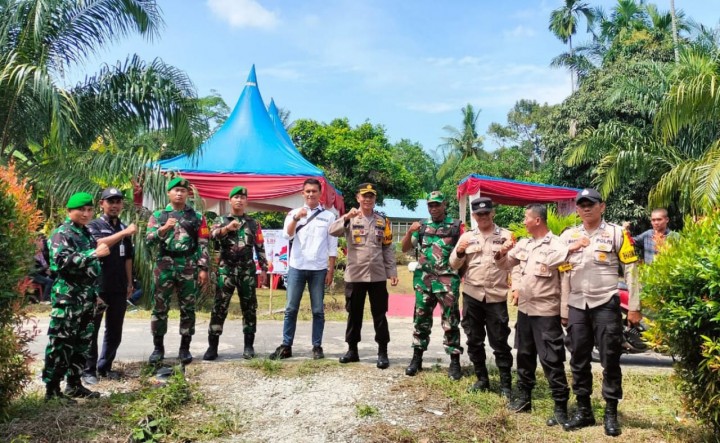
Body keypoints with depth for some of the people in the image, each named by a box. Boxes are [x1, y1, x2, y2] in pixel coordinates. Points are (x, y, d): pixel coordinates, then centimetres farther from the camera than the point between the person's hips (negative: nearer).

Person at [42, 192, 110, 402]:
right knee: (61, 344, -4)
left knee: (82, 343, 12)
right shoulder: (61, 234, -8)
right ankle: (52, 389, 4)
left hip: (86, 298, 8)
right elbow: (63, 261, -24)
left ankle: (74, 385, 22)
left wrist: (96, 293, 22)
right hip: (68, 298, -8)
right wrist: (94, 254, -28)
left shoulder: (87, 233, 16)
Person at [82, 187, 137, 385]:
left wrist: (129, 283, 15)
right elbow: (99, 244, -24)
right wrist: (124, 233, -31)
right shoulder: (94, 225, -2)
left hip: (119, 287, 6)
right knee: (91, 330, 2)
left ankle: (105, 367, 22)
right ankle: (88, 370, 11)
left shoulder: (124, 228, 14)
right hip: (97, 287, -5)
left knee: (115, 331, 11)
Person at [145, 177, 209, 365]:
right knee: (159, 308, 4)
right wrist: (164, 228, -19)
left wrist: (203, 268, -4)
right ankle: (158, 347, 16)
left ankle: (185, 348, 13)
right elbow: (148, 240, -2)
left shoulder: (197, 217, 8)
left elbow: (203, 244, 3)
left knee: (187, 309, 3)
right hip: (164, 266, 0)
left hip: (189, 267, 0)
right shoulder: (158, 215, 9)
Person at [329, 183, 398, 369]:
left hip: (377, 275, 1)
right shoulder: (350, 219, 1)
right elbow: (332, 231, -17)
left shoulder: (382, 220, 7)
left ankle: (382, 352, 13)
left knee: (379, 315, 5)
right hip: (355, 275, -1)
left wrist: (392, 272, 3)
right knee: (354, 314, 10)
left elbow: (388, 248, 9)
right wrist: (347, 217, -32)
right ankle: (352, 350, 23)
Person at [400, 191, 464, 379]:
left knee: (451, 322, 2)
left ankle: (454, 362, 11)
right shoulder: (421, 226, 9)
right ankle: (417, 358, 19)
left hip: (448, 280, -2)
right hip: (424, 280, 3)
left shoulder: (456, 226, 2)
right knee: (421, 320, 9)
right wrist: (410, 231, -8)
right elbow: (405, 249, 9)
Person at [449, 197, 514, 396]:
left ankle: (506, 383, 13)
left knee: (500, 342, 2)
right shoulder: (466, 237, 9)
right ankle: (482, 379, 25)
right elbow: (454, 265, 9)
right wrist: (459, 252, -10)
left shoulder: (506, 235, 3)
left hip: (496, 296, -3)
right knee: (474, 341, 11)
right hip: (471, 295, 3)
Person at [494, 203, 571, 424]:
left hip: (546, 311, -7)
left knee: (551, 360, -2)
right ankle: (524, 397, 30)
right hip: (524, 308, 7)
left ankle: (560, 407, 8)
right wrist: (501, 254, -2)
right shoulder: (523, 244, 9)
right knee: (524, 355, 16)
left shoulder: (557, 245, -13)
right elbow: (505, 264, 17)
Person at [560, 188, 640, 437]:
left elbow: (630, 270, -1)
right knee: (578, 360, 9)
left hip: (606, 304, -4)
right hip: (577, 306, 4)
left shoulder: (616, 233, 0)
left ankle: (611, 414, 15)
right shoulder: (568, 236, 9)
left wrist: (634, 307, -5)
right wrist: (563, 309, 8)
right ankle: (584, 410, 21)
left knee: (610, 360, 2)